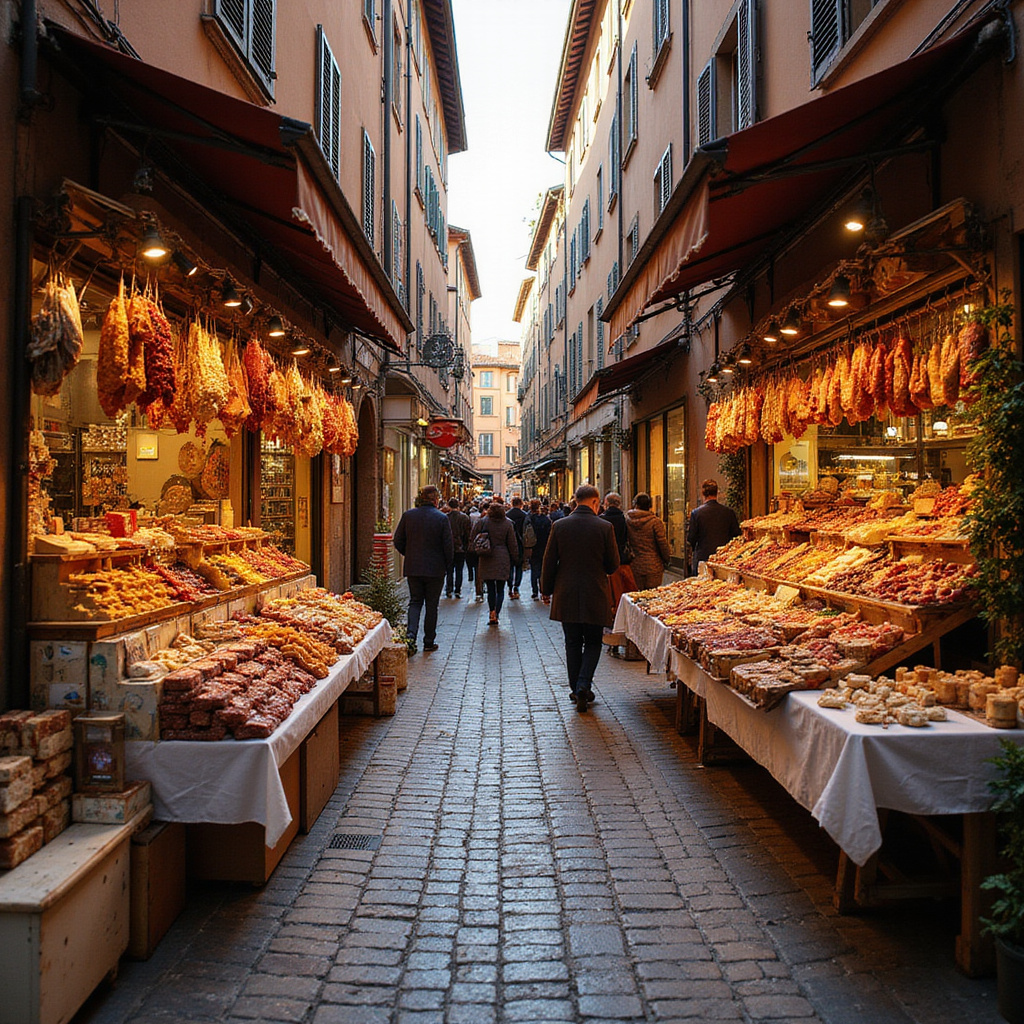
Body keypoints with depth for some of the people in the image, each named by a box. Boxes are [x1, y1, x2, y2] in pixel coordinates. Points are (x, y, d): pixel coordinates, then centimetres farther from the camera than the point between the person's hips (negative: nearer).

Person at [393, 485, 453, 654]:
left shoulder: (407, 515, -1)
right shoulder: (442, 518, -10)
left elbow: (398, 541, 4)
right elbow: (448, 545, -9)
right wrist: (447, 565, 6)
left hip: (412, 568, 3)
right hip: (435, 569, -2)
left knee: (415, 602, 12)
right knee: (431, 605, 8)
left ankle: (411, 636, -7)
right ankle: (429, 642, 15)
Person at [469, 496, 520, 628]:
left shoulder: (482, 521, -3)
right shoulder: (507, 523, -3)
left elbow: (472, 538, 0)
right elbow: (513, 544, 2)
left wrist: (477, 550, 15)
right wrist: (515, 557, 12)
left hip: (486, 560, 1)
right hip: (503, 559, -1)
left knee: (490, 589, 11)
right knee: (500, 590, 6)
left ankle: (491, 614, 4)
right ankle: (495, 615, -5)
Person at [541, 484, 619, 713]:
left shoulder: (559, 526, -4)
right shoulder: (604, 527, -8)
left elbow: (549, 562, 0)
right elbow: (613, 564, -1)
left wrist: (546, 590, 12)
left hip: (566, 596, 2)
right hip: (595, 595, -1)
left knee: (572, 643, 13)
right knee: (593, 643, 11)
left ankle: (576, 689, 17)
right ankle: (583, 685, -5)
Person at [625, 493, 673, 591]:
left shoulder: (628, 519, -2)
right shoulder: (655, 521, -12)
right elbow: (663, 543, -8)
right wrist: (667, 559, 5)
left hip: (635, 567, 3)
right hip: (653, 566, -3)